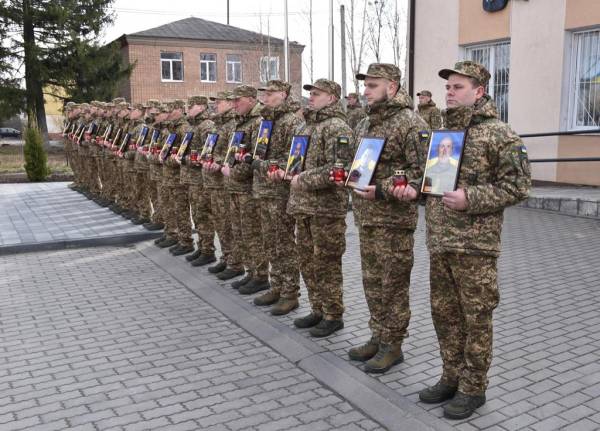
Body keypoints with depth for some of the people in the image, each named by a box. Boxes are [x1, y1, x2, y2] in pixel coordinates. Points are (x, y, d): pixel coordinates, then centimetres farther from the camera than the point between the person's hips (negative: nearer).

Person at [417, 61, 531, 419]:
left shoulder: (499, 133, -8)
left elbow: (518, 186, -11)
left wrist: (470, 199, -20)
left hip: (475, 245, -7)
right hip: (439, 242, 7)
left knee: (475, 318, 3)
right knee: (444, 313, 14)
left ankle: (473, 389, 17)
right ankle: (452, 378, 29)